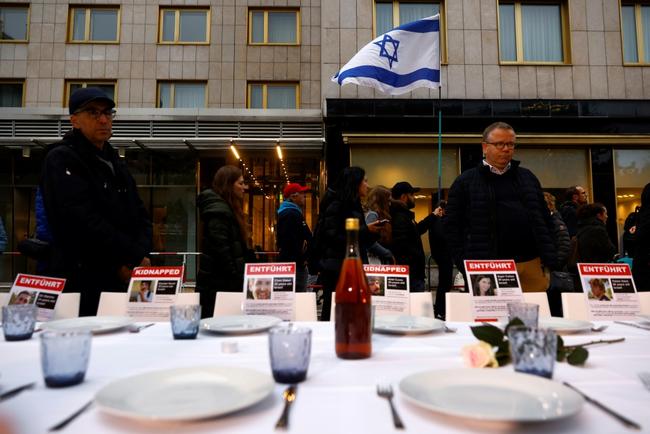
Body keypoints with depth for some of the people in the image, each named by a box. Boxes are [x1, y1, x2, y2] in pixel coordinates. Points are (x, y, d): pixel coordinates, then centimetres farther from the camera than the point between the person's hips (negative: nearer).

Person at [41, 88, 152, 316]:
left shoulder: (116, 162, 18)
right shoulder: (61, 159, -6)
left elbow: (140, 215, 12)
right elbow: (83, 221, -18)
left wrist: (140, 255, -7)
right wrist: (132, 257, -15)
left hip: (123, 280, 7)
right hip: (81, 284, -7)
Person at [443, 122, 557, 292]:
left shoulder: (528, 177, 16)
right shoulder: (465, 181, 5)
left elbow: (544, 220, 17)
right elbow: (451, 224, 2)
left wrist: (549, 258, 7)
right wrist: (465, 263, -7)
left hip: (531, 265, 4)